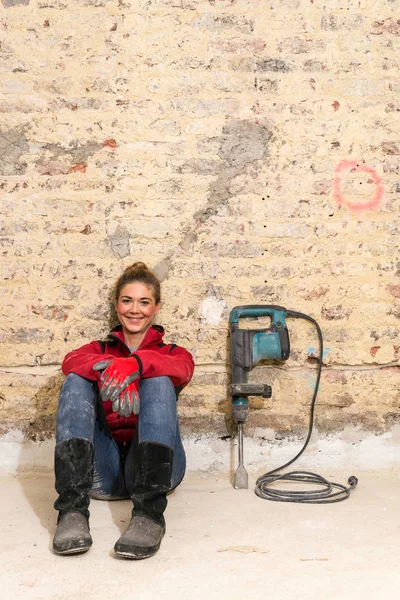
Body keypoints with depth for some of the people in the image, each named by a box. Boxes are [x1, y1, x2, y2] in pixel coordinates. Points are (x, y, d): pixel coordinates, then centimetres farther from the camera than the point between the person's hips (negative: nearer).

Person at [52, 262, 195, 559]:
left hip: (153, 466, -1)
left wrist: (135, 363, -34)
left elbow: (182, 368, -12)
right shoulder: (100, 349, 21)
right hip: (101, 471, 2)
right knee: (78, 380, -17)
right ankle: (72, 510, -33)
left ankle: (149, 513, -37)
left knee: (157, 380, -22)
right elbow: (71, 362, -6)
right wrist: (109, 369, -29)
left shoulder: (172, 352, 17)